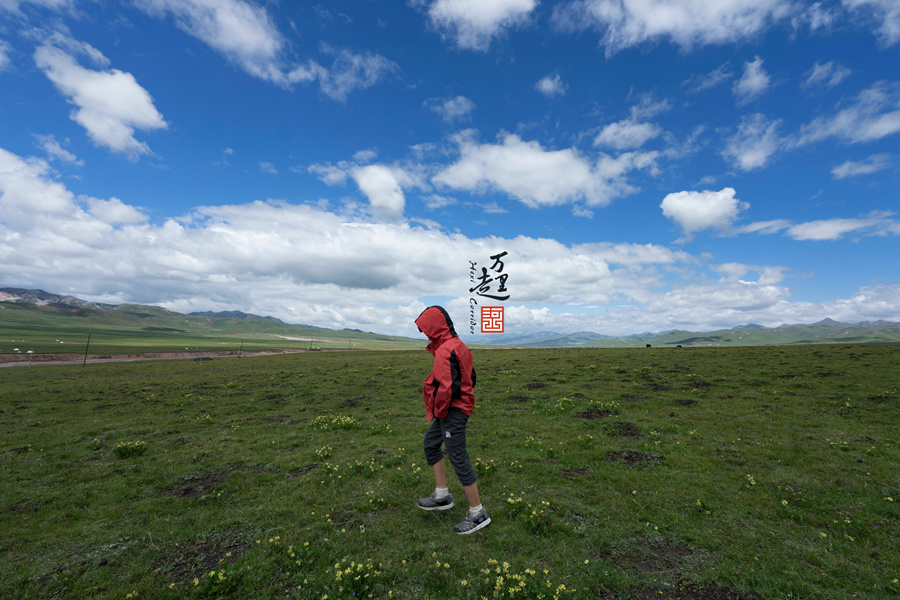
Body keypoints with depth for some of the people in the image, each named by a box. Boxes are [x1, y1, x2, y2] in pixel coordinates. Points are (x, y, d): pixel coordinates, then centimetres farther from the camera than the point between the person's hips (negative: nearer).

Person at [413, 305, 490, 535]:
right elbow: (471, 377, 16)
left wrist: (439, 412, -13)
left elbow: (446, 388, -30)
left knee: (459, 458, -1)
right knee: (431, 443, 22)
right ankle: (442, 495, 31)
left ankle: (477, 513, 13)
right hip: (460, 406, 11)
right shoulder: (458, 345, 10)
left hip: (451, 412, -11)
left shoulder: (445, 351, -22)